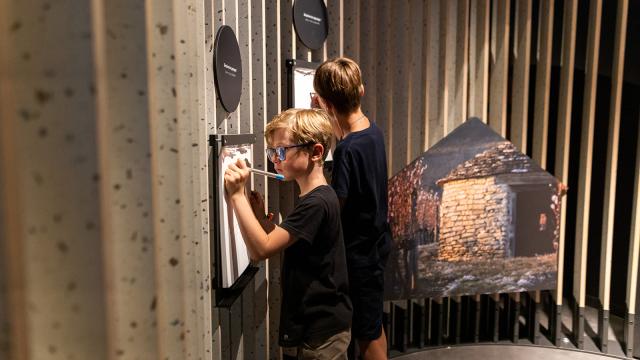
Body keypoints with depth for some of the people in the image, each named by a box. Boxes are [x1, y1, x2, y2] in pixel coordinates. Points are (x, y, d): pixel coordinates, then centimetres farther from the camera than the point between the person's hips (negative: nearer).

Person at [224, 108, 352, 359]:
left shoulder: (317, 203, -24)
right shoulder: (315, 198, 7)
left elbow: (260, 250, -28)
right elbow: (284, 245, 12)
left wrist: (237, 195, -26)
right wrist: (261, 217, -3)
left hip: (322, 331, -10)